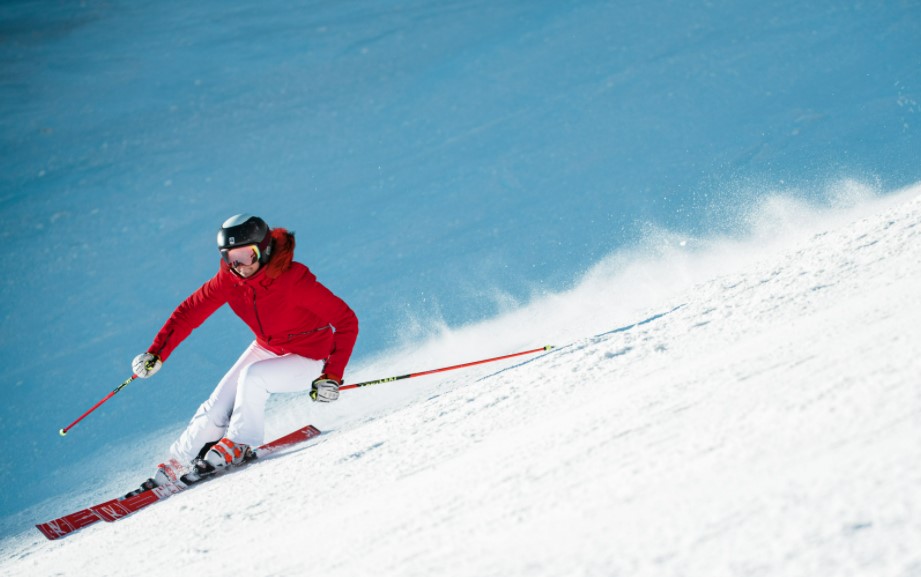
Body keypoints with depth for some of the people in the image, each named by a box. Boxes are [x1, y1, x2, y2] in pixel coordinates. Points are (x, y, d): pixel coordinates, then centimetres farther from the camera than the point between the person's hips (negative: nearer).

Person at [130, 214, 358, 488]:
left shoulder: (294, 279, -32)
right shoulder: (228, 279, -16)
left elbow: (347, 321, -29)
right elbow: (190, 311, -5)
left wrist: (332, 375, -35)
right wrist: (156, 354, -14)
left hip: (308, 359, -5)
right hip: (267, 349, 5)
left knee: (252, 376, -29)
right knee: (216, 409, -6)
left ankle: (237, 447, -9)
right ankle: (175, 465, 12)